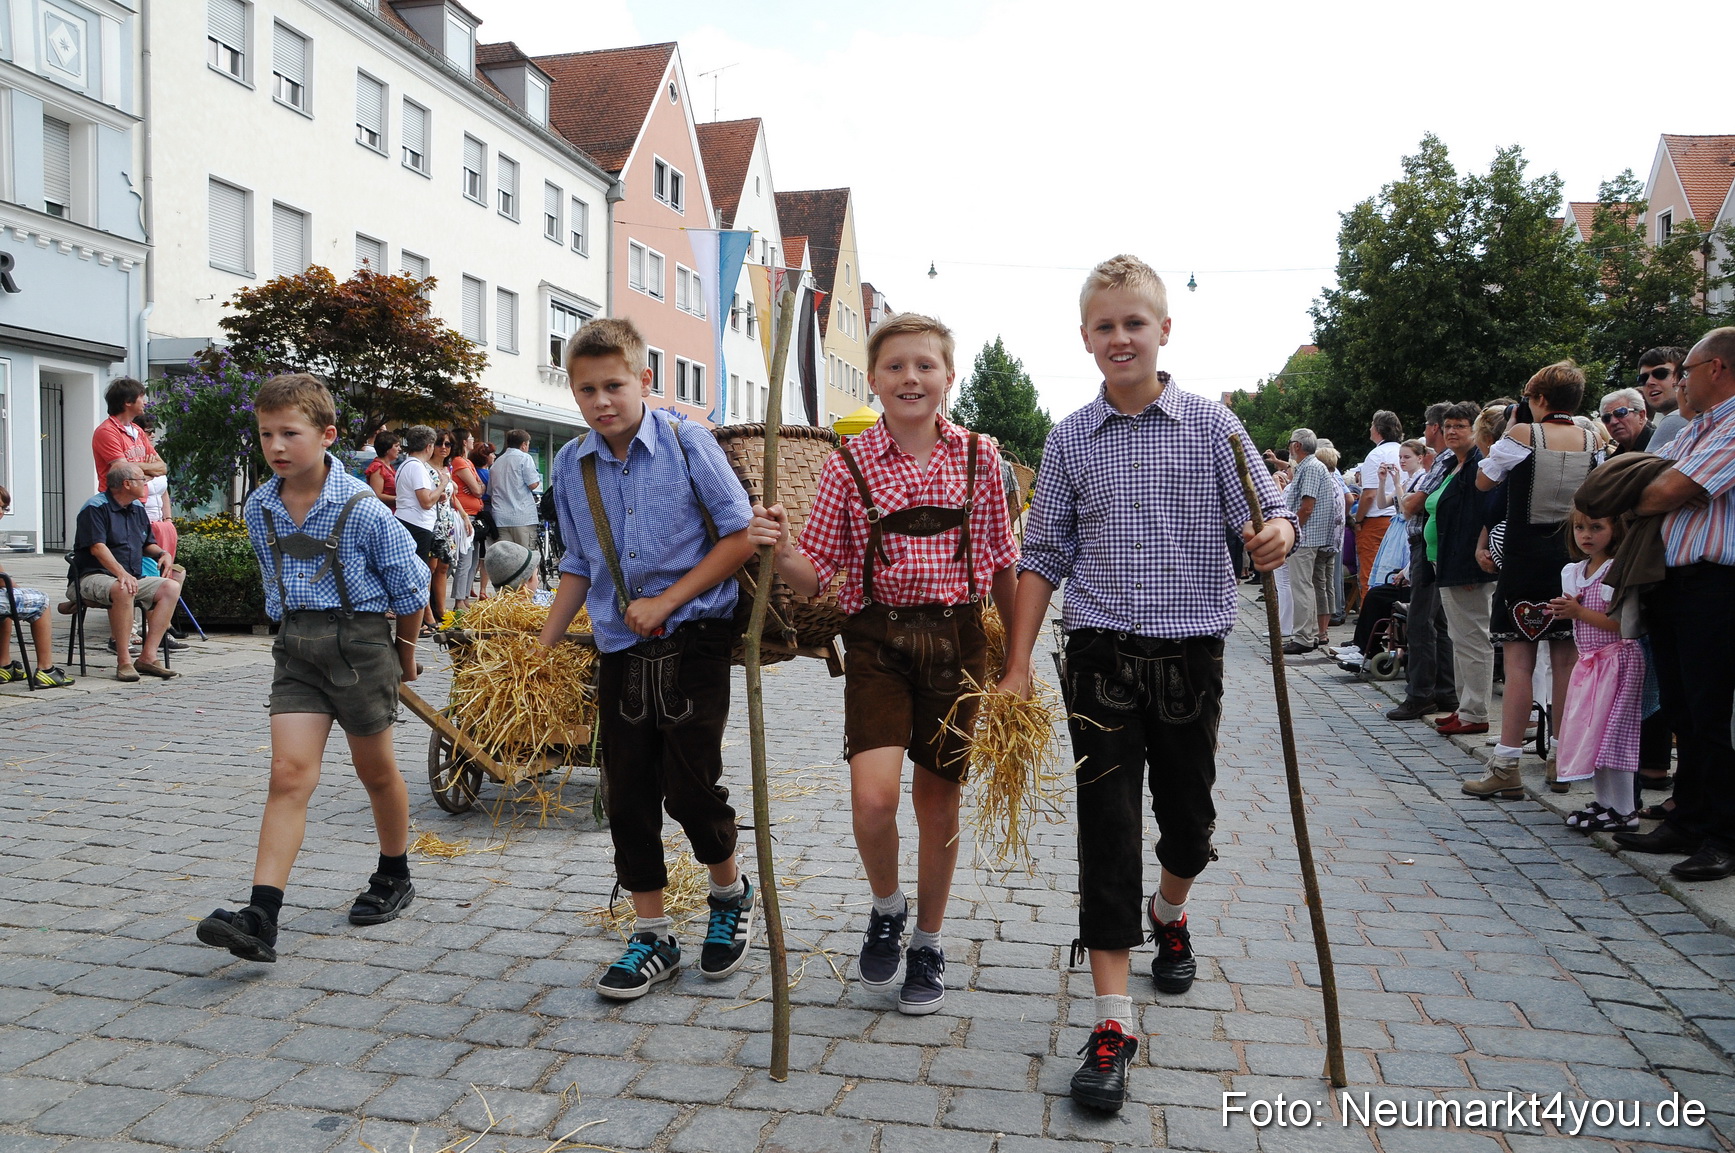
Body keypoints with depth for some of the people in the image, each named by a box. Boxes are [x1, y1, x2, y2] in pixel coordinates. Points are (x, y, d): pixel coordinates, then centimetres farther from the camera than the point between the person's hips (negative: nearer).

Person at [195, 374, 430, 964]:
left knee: (376, 771, 12)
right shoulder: (259, 508, 2)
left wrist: (404, 654, 6)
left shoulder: (361, 507, -14)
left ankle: (394, 878, 34)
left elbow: (409, 587, -4)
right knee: (289, 772, -7)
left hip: (359, 640, -4)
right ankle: (260, 916, -10)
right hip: (296, 648, 4)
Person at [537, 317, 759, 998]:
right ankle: (653, 937, 22)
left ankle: (730, 893, 24)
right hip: (620, 651, 5)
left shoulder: (688, 444, -7)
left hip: (693, 640, -4)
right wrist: (542, 650, 11)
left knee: (689, 787, -6)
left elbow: (740, 536, -7)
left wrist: (667, 601, -13)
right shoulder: (570, 468, 6)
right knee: (628, 797, 6)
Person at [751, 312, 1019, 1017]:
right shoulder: (849, 465, -2)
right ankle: (886, 909, 17)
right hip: (878, 638, -1)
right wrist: (780, 549, -24)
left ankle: (928, 943, 31)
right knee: (873, 794, -16)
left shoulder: (977, 458, 2)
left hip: (956, 639, 1)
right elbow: (814, 577, -3)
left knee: (938, 794, 10)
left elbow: (1001, 564, 10)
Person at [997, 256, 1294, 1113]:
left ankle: (1168, 914, 48)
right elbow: (1043, 557, 6)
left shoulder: (1211, 425, 2)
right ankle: (1112, 1021, 4)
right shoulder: (1071, 440, 4)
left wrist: (1277, 534, -26)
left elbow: (1267, 511, 0)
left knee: (1190, 821, 13)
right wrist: (1018, 666, 1)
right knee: (1108, 828, -3)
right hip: (1101, 659, 0)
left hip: (1191, 656, 1)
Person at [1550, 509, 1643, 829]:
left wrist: (1579, 612, -18)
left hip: (1616, 661, -8)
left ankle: (1624, 812, 2)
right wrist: (1563, 611, -1)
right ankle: (1604, 802, 23)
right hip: (1587, 662, 8)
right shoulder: (1572, 571, 11)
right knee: (1589, 733, 11)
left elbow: (1621, 622, -21)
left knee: (1609, 734, -7)